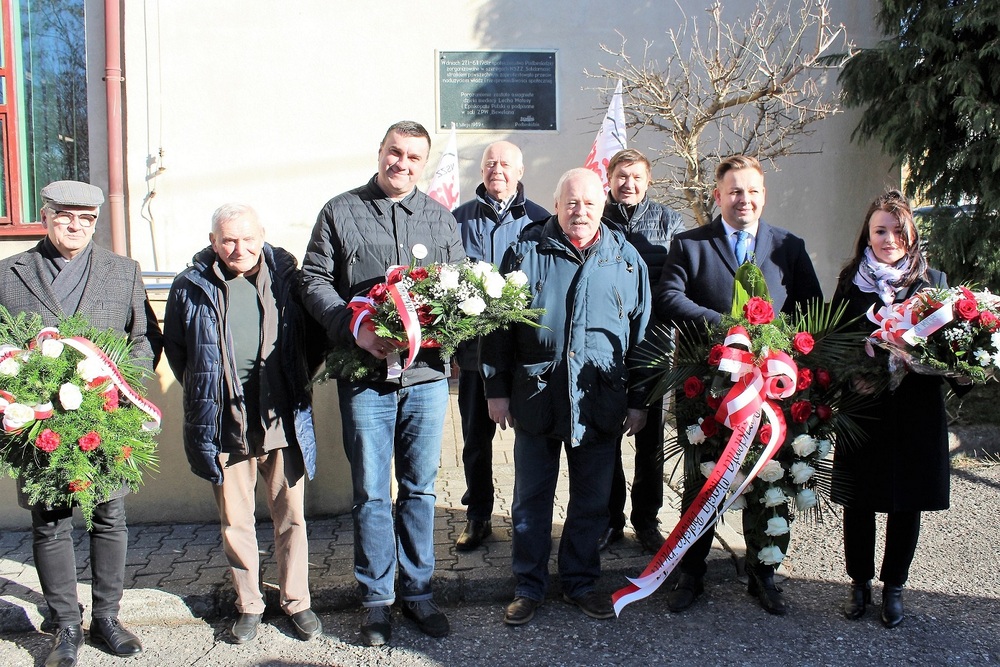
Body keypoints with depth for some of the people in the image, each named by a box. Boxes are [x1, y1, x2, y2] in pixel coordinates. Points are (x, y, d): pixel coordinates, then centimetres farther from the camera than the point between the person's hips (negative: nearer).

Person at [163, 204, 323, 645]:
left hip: (282, 422, 0)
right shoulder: (192, 286, -1)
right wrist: (204, 393, 10)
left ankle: (297, 601, 23)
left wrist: (296, 386, 5)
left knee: (291, 516, 8)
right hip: (224, 426, 1)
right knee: (235, 522, 12)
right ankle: (248, 605, 27)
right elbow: (174, 348, 12)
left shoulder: (286, 277, 0)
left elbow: (310, 338, 10)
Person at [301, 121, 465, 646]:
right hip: (365, 372, -2)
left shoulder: (440, 218, 12)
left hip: (426, 371, 2)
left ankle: (418, 592, 24)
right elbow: (313, 281, 0)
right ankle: (376, 599, 19)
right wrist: (353, 329, -15)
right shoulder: (340, 212, 5)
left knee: (420, 488, 10)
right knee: (371, 492, 5)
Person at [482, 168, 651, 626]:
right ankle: (529, 587, 24)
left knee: (592, 501, 12)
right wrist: (497, 390, -2)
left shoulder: (626, 259, 6)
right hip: (536, 399, -1)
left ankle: (580, 581, 29)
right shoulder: (526, 252, 1)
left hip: (599, 403, 1)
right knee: (531, 498, 9)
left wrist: (638, 400, 5)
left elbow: (642, 333, 8)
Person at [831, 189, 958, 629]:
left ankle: (894, 587, 26)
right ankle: (860, 582, 25)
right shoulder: (851, 283, 2)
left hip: (917, 411, 1)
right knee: (859, 500, 6)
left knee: (907, 502, 8)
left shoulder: (932, 282, 3)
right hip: (863, 408, 0)